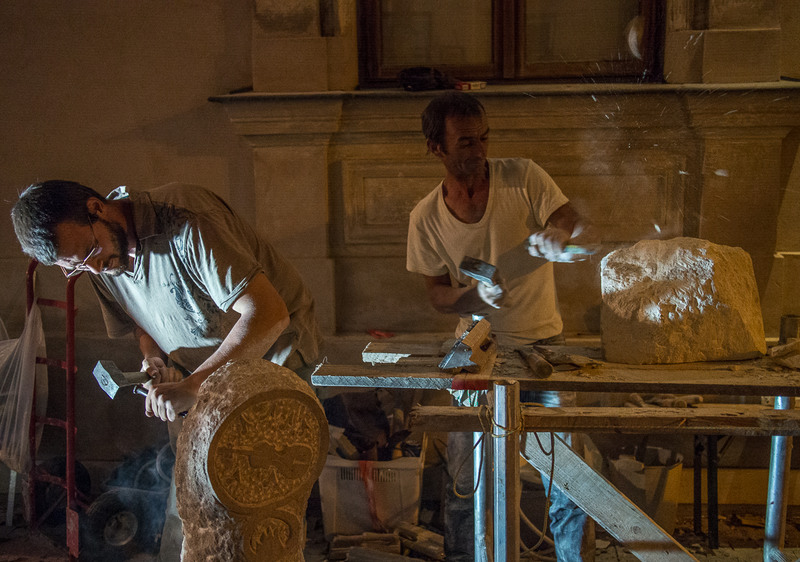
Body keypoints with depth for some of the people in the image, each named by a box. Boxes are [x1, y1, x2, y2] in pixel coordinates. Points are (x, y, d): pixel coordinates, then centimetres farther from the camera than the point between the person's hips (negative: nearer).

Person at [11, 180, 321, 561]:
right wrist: (154, 359, -7)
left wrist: (193, 385, -33)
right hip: (202, 369, 7)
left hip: (274, 349, -6)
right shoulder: (98, 263, -3)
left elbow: (269, 314, -33)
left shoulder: (185, 222, -27)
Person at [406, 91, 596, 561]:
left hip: (543, 343, -1)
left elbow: (583, 232, -11)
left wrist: (559, 237, -34)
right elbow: (437, 293, 3)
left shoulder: (522, 177, -7)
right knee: (465, 481, 5)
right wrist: (472, 296, -19)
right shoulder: (426, 218, -3)